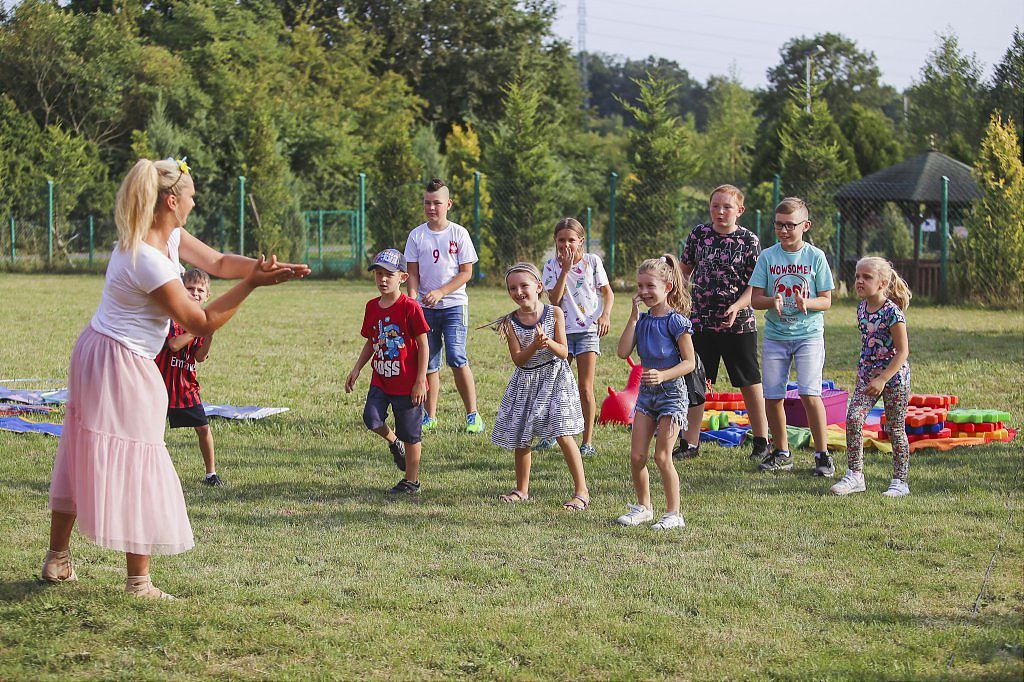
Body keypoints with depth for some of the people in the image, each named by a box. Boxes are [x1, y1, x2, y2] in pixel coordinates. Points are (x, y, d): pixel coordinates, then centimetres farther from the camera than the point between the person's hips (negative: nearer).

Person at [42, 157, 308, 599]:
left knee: (82, 456, 17)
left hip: (97, 352, 10)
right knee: (137, 466, -3)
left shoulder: (168, 236, 3)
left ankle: (57, 558, 28)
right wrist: (252, 283, -20)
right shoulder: (148, 260, -26)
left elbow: (217, 262, 6)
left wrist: (265, 267, -10)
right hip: (121, 366, -10)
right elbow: (201, 322, -21)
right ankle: (139, 582, 3)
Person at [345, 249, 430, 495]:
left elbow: (423, 346, -11)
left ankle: (411, 481, 19)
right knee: (371, 418, -14)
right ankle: (394, 442, 18)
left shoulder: (410, 308, -14)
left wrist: (420, 382, -13)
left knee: (410, 433, 4)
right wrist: (356, 370, 7)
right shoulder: (372, 307, 5)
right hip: (380, 380, 5)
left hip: (407, 382, -5)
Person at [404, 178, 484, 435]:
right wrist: (413, 297, -13)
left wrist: (440, 292, -14)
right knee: (429, 363, 5)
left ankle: (472, 414, -5)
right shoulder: (417, 235, 4)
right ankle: (430, 416, 14)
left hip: (453, 305, -3)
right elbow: (413, 273, 6)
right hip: (425, 307, 3)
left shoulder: (458, 233, -1)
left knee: (456, 358, -14)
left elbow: (466, 272, -3)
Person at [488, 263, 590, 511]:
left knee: (563, 435, -11)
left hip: (554, 378, -3)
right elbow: (518, 359, -10)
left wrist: (549, 343, -29)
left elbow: (563, 352, -9)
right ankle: (522, 490, 27)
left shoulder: (554, 313, -7)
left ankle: (582, 491, -5)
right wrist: (535, 345, -28)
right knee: (520, 438, 9)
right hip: (526, 382, 3)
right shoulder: (511, 322, -4)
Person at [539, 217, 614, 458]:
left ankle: (588, 442, 0)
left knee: (585, 388, -4)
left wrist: (605, 315, -11)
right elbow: (554, 300, -11)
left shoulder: (592, 261, 0)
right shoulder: (552, 265, 0)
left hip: (588, 329, -1)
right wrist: (565, 269, -15)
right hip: (562, 330, 1)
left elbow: (607, 292, 7)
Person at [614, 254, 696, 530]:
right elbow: (623, 352, -4)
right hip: (646, 391, 6)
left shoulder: (676, 321, -12)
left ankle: (674, 513, 3)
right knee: (636, 456, 4)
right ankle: (643, 507, 21)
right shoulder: (643, 320, 6)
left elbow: (689, 362, -13)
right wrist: (634, 316, -6)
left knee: (662, 457, -7)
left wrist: (663, 375, -28)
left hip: (671, 391, -6)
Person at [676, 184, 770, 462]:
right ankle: (690, 443, 13)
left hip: (739, 324, -3)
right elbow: (684, 269, 14)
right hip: (701, 321, 3)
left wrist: (737, 306, -20)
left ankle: (761, 442, 16)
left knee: (750, 383, 6)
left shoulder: (749, 240, -5)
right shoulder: (699, 234, 4)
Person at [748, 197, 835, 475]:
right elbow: (755, 299, 1)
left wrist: (807, 303, -21)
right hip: (775, 335, 2)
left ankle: (822, 454, -3)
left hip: (809, 335, -2)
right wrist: (772, 300, -20)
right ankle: (781, 452, 20)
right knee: (772, 396, 3)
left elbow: (826, 300, 0)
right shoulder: (768, 257, 2)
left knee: (809, 394, -14)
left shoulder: (815, 256, -1)